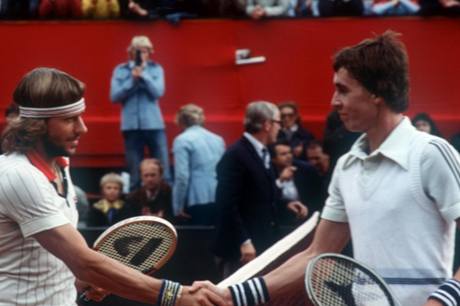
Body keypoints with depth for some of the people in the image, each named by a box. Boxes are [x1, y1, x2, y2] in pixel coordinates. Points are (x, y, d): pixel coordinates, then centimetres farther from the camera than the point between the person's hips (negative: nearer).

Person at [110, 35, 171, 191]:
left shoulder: (156, 69, 6)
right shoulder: (120, 70, 6)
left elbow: (158, 92, -7)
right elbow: (114, 96, -2)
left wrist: (143, 74, -13)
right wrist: (132, 80, -11)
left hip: (154, 124, 0)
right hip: (131, 125, 0)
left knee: (163, 170, -2)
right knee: (134, 173, 3)